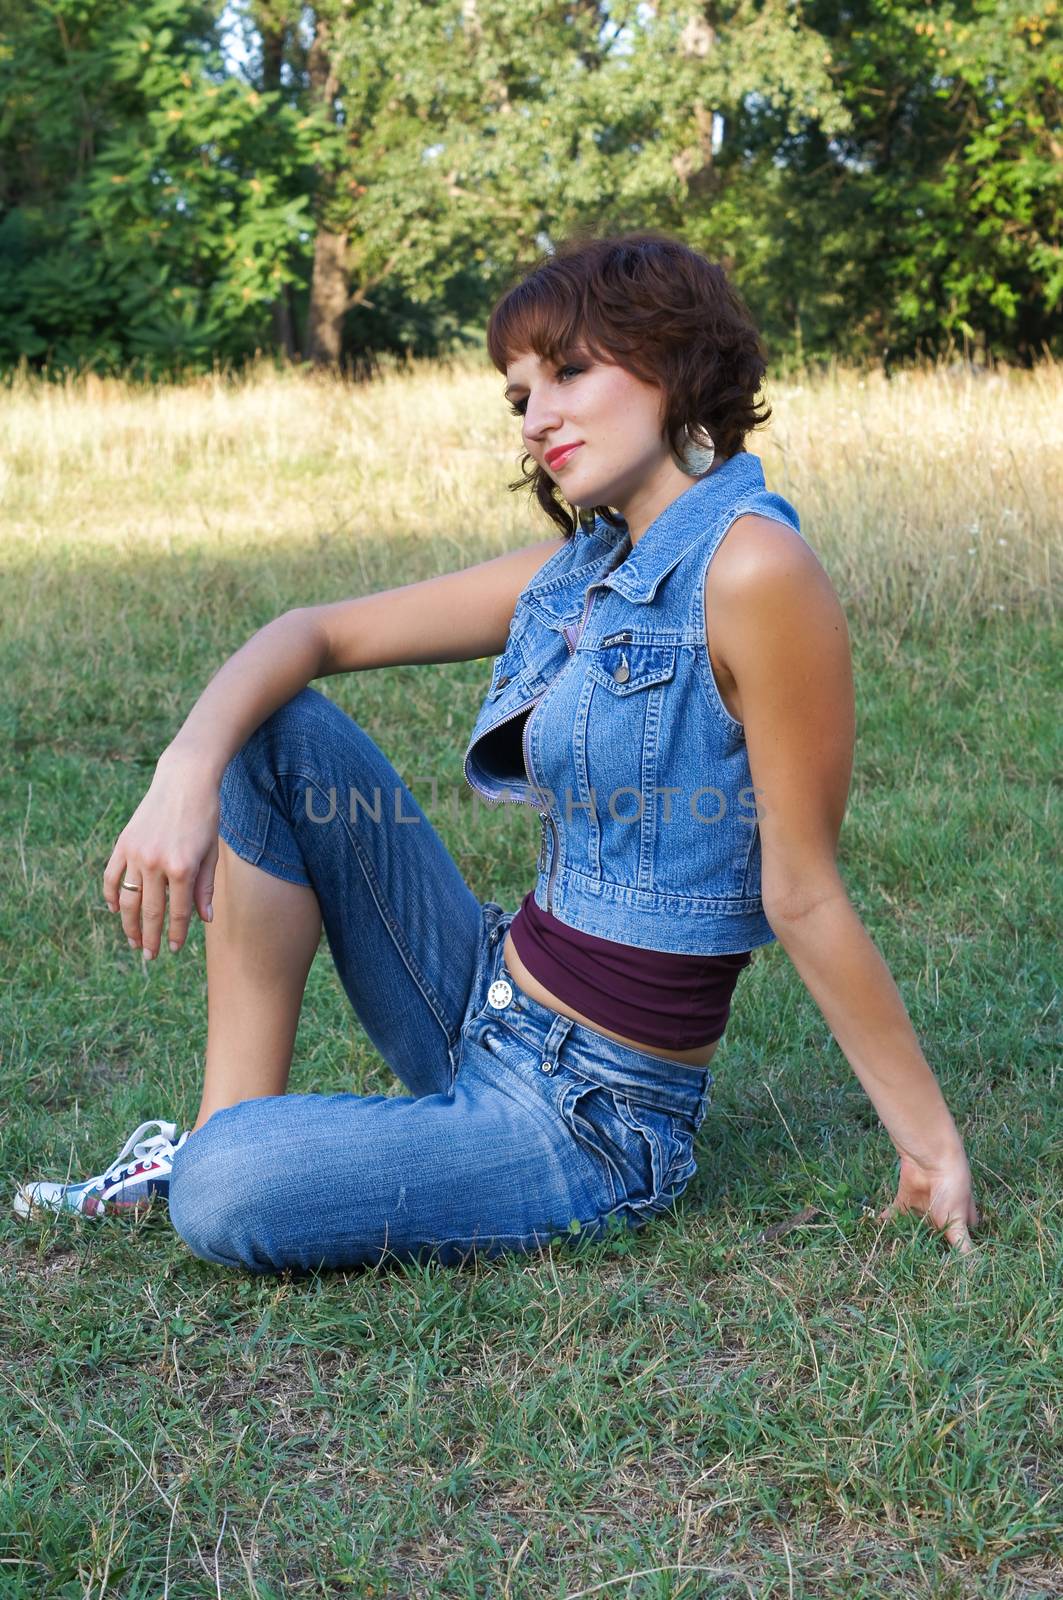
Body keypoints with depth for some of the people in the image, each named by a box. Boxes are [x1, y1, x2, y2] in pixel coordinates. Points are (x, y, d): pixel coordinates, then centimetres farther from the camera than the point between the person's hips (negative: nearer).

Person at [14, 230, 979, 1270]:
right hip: (485, 1010, 8)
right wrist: (188, 768, -12)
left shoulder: (753, 567, -20)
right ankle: (233, 1131, 3)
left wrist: (932, 1143, -12)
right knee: (277, 729, 1)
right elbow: (315, 635, 6)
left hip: (591, 1118, -8)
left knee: (226, 1199, -28)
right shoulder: (579, 567, 5)